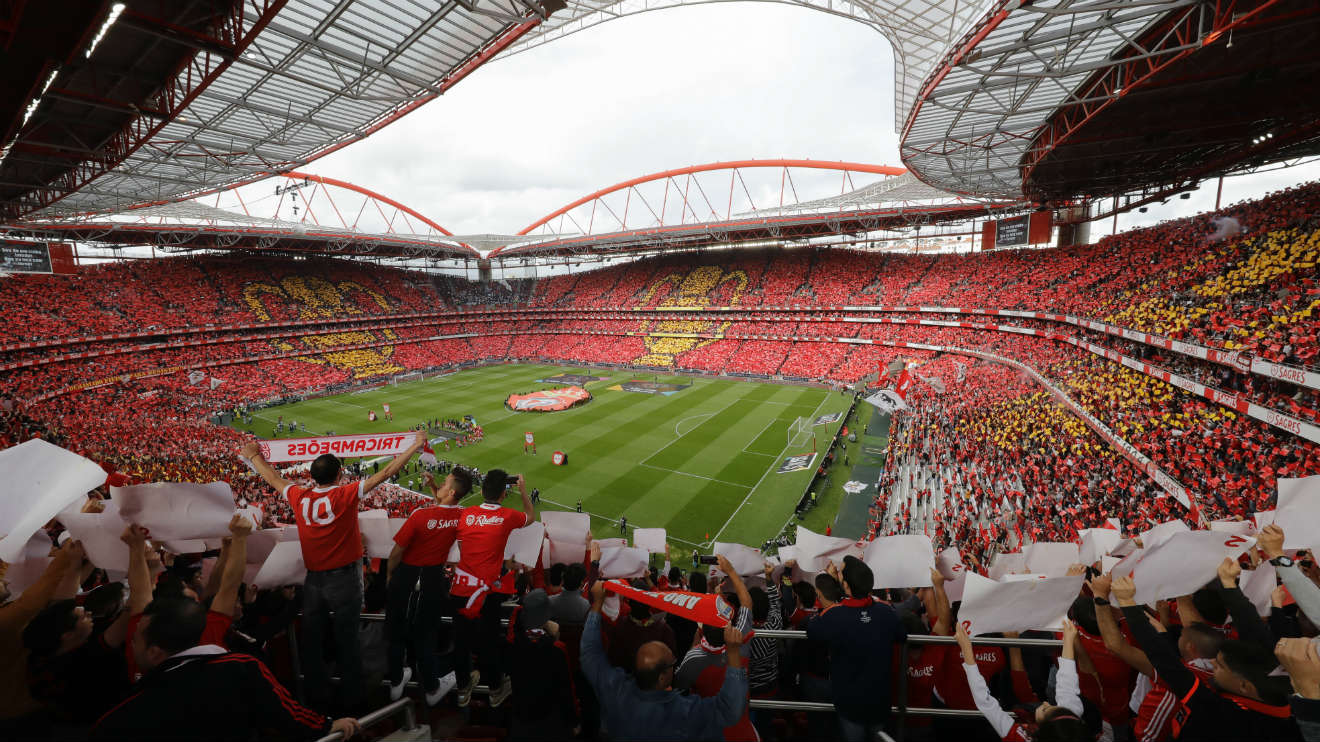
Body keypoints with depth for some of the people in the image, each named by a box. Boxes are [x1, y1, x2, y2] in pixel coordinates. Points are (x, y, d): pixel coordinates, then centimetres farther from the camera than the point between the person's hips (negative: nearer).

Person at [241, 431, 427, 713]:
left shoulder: (299, 497, -3)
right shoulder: (346, 495, -14)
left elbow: (273, 478, 15)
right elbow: (385, 474, -15)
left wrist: (253, 455, 32)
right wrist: (415, 446, -9)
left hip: (314, 580, 4)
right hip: (344, 579, -4)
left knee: (312, 642, 16)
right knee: (347, 643, 7)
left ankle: (317, 698, 29)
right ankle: (352, 699, 18)